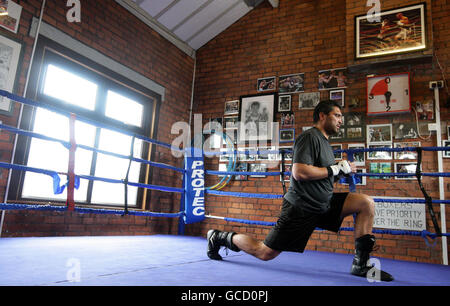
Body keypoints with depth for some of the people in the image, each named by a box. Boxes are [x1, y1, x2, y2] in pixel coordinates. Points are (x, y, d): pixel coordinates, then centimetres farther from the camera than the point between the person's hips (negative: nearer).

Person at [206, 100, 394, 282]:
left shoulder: (325, 142, 16)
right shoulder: (310, 137, -13)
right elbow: (299, 172, -26)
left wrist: (342, 172, 6)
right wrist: (335, 169, -17)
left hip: (324, 204, 9)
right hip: (301, 207, -9)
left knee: (366, 203, -4)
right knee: (265, 253, -2)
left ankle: (361, 264, 0)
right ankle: (219, 237, 19)